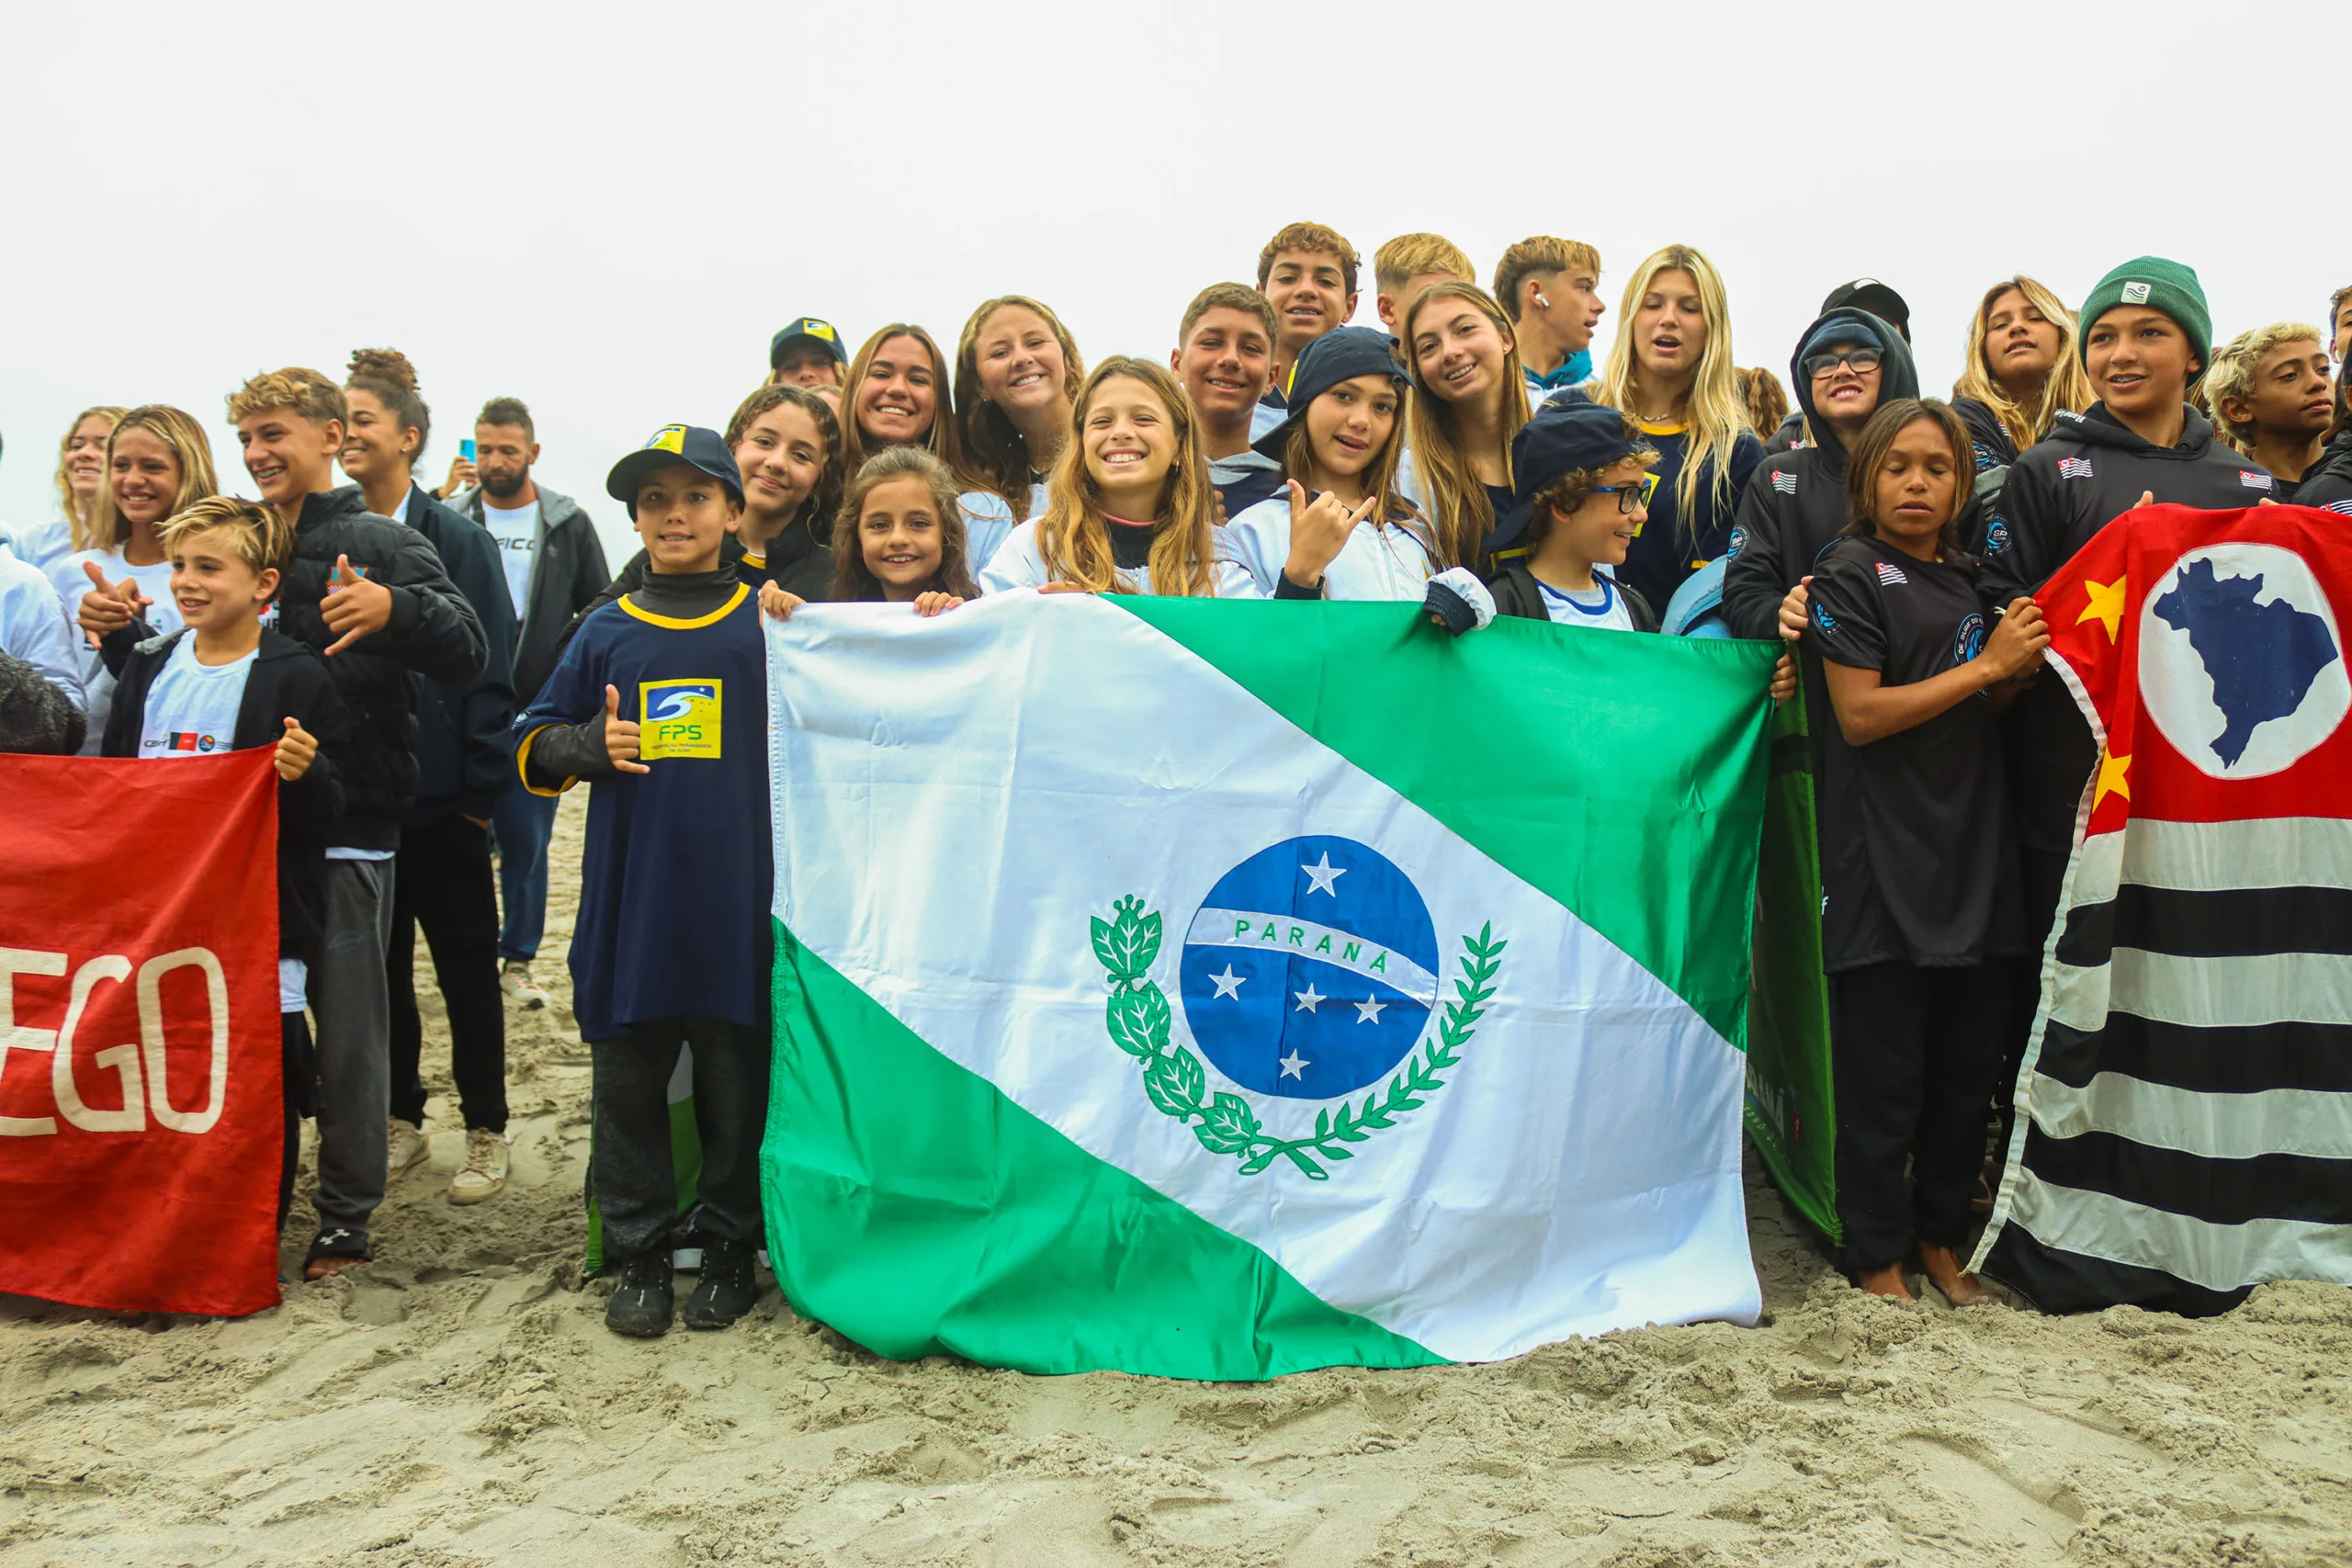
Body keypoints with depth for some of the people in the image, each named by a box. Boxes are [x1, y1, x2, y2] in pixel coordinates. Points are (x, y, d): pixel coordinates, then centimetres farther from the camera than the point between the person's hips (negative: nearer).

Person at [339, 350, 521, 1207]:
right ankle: (401, 1121, 28)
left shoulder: (457, 539, -7)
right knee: (377, 966, 14)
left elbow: (490, 670, -8)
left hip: (439, 795, -4)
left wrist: (481, 789, -12)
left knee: (466, 968, 6)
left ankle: (485, 1131, 19)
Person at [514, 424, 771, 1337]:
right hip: (629, 902, 2)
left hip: (736, 899, -2)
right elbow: (532, 747, 15)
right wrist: (589, 745, -5)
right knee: (628, 1083, 8)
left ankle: (728, 1251, 22)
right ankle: (637, 1256, 22)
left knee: (735, 1080, 6)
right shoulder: (607, 632, 10)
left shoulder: (768, 624, 5)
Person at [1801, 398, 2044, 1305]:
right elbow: (1860, 714, -13)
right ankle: (1876, 1254, 13)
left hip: (1974, 853, 7)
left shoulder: (1966, 580, 16)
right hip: (1885, 859, -6)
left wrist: (2024, 667, 3)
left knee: (1968, 1062, 11)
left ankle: (1941, 1236, 26)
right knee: (1882, 1071, 0)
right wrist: (1985, 666, -11)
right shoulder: (1850, 574, -4)